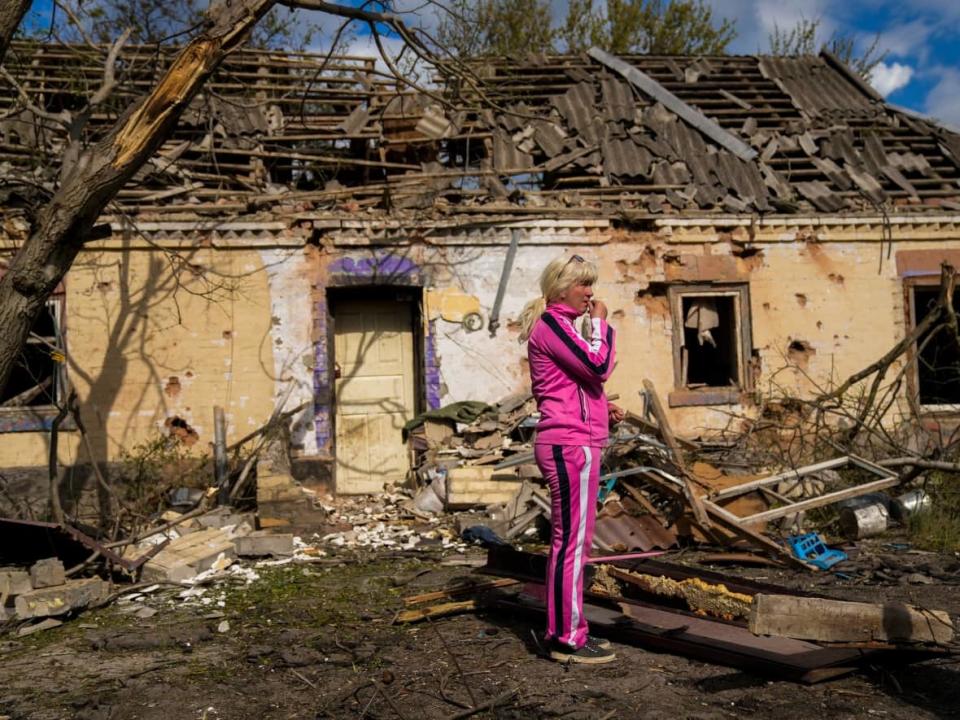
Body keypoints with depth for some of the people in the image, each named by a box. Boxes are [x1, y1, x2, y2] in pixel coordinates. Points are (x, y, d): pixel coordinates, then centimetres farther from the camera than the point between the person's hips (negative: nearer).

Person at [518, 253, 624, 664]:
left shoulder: (557, 326, 21)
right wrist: (600, 322, -6)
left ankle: (565, 630, 23)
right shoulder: (551, 324, -11)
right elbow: (599, 366, -21)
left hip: (572, 442, 11)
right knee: (572, 541, -7)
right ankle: (568, 639, -1)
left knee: (569, 541, 14)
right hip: (570, 445, -11)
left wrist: (601, 410, 13)